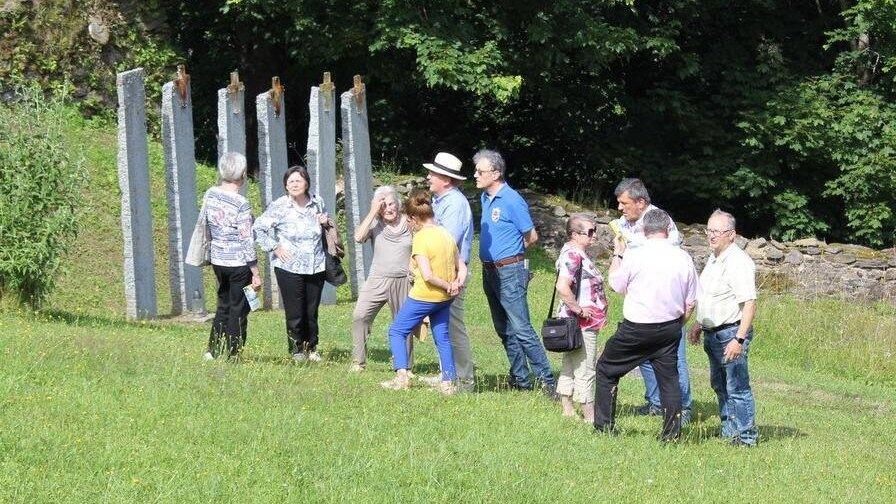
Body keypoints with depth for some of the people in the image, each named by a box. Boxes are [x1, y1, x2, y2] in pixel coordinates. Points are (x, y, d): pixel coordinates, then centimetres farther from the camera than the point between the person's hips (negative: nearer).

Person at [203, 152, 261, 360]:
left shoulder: (210, 195, -1)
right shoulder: (241, 204, -18)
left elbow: (205, 226, 10)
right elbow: (246, 241, -16)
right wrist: (256, 273, -10)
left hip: (218, 259, 6)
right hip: (239, 263, -6)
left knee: (223, 305, 20)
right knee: (238, 310, 5)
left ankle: (212, 350, 19)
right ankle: (233, 355, 9)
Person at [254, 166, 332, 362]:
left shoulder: (317, 202, 5)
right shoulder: (279, 206, -8)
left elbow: (324, 220, 25)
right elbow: (259, 228, -3)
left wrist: (325, 222, 1)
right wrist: (275, 248, -7)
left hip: (316, 267, 4)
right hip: (289, 268, -4)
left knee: (312, 311, 11)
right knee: (295, 314, -2)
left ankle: (311, 348, 25)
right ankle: (296, 350, 12)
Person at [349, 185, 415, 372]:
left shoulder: (410, 224, 2)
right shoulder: (375, 223, 0)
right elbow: (358, 237, -17)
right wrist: (373, 212, -16)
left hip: (404, 281, 0)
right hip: (377, 280, 0)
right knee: (360, 316, -14)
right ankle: (358, 361, -5)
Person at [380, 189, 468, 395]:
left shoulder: (421, 238, -17)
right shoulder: (447, 235, 6)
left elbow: (427, 275, -24)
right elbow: (462, 268, 9)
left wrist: (446, 286, -12)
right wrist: (456, 284, -5)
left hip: (423, 296, -7)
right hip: (444, 299, 7)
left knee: (397, 331, 8)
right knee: (442, 338, 14)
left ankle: (402, 376, -1)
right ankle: (449, 382, 10)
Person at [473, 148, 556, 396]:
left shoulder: (512, 201, -15)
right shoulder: (485, 198, 11)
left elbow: (531, 237, -9)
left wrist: (510, 252, 4)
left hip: (509, 271, -9)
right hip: (489, 271, 9)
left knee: (521, 328, -12)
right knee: (504, 330, 12)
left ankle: (547, 379, -10)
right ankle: (520, 378, 19)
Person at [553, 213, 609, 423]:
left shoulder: (578, 253, 13)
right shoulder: (572, 255, -20)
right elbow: (562, 287, -32)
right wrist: (578, 309, -23)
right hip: (582, 325, -11)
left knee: (570, 368, 16)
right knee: (585, 371, -3)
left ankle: (568, 410, 24)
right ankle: (590, 417, 2)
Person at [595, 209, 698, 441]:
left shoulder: (635, 256, -15)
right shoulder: (684, 258, -2)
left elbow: (616, 285, 2)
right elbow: (690, 302, 5)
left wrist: (617, 254, 14)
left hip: (637, 329, -4)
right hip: (670, 327, 4)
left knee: (607, 370, 13)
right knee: (669, 376, 11)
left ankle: (604, 426, 16)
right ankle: (672, 432, 8)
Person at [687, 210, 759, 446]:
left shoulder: (738, 262, -19)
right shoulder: (714, 260, 12)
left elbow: (749, 303, -24)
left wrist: (739, 339, -29)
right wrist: (698, 325, 29)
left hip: (731, 332, -10)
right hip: (712, 333, 10)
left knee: (737, 387, -6)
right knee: (719, 385, 19)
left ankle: (746, 435, 2)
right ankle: (729, 429, 31)